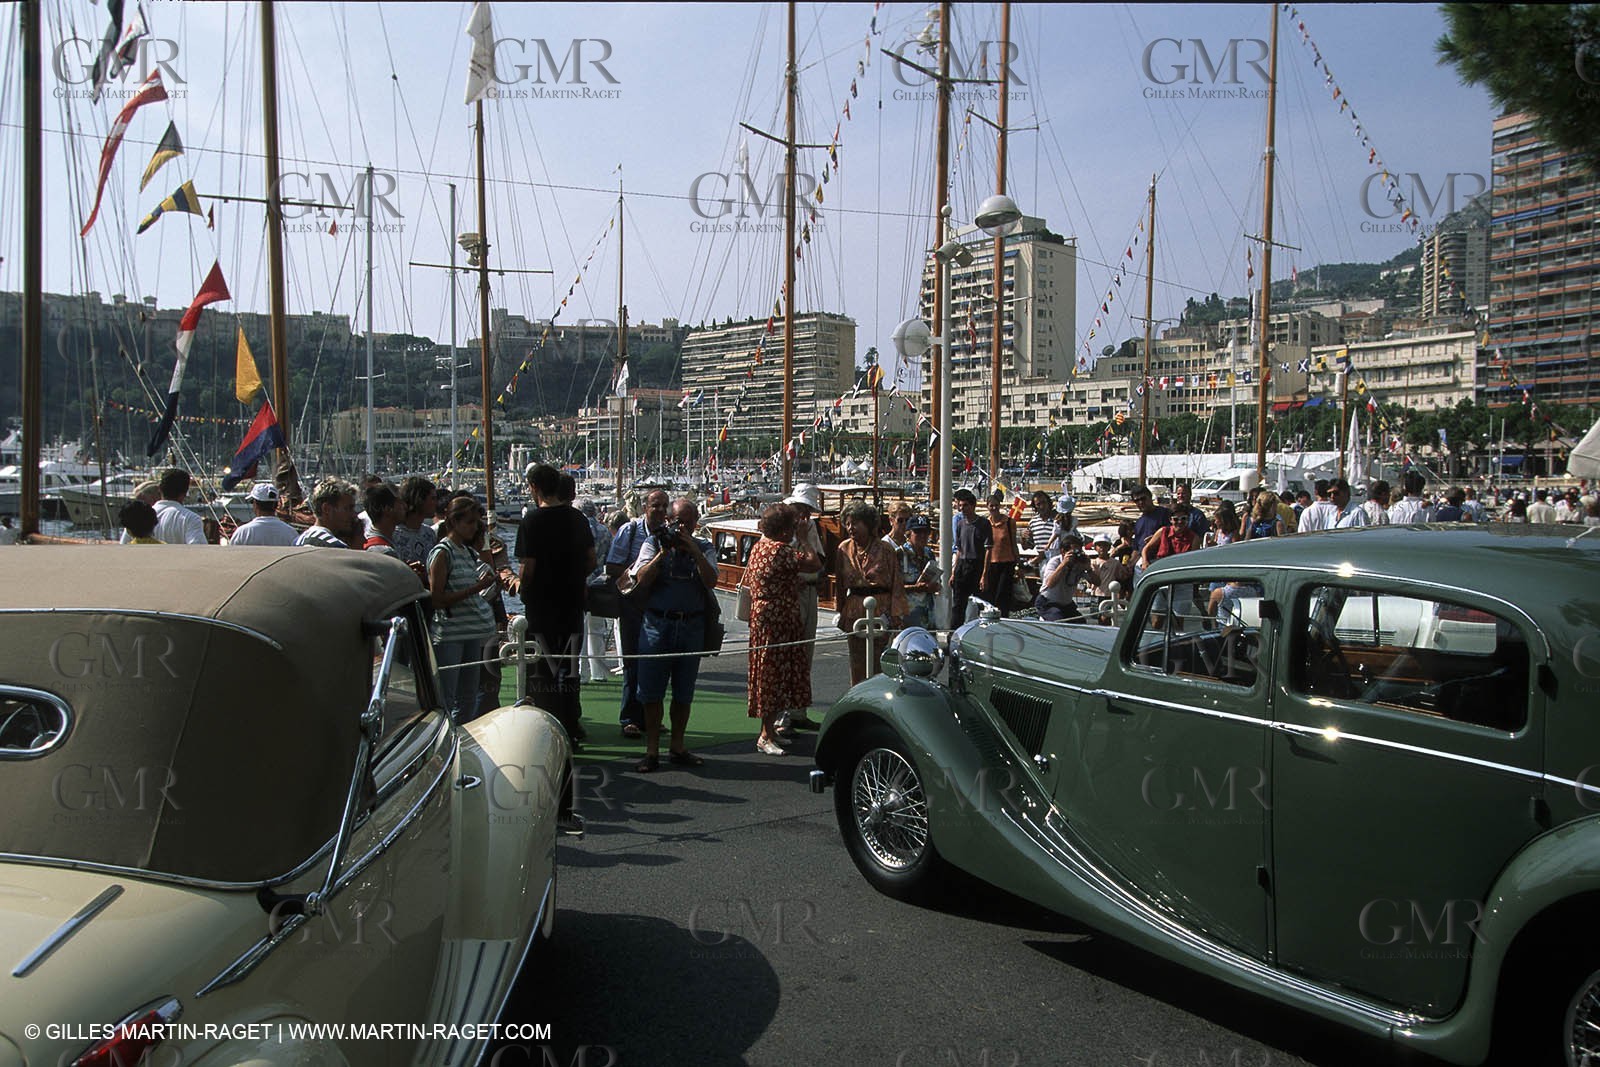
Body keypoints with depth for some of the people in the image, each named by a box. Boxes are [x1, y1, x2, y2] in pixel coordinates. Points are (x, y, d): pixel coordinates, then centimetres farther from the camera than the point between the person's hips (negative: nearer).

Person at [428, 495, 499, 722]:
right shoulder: (442, 552, -8)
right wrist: (475, 588, -18)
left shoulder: (471, 552, 15)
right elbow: (437, 600, -15)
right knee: (444, 701, -6)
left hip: (472, 635, 8)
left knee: (468, 699, 11)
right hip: (449, 635, -8)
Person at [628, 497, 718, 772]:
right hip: (657, 623, -2)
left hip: (692, 626, 2)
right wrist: (664, 552, -14)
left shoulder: (704, 548, 8)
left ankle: (677, 747, 21)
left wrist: (693, 550, -15)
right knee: (652, 690, 1)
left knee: (684, 692, 9)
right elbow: (642, 579, -8)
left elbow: (711, 581, -8)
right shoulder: (654, 543, 4)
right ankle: (652, 751, 10)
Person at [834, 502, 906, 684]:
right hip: (854, 612, 4)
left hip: (880, 609, -3)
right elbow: (839, 584, 12)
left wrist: (895, 614, -8)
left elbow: (896, 583, -3)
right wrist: (841, 612, 10)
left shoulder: (884, 549, -5)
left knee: (878, 661, -2)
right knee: (857, 663, 7)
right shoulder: (844, 549, 5)